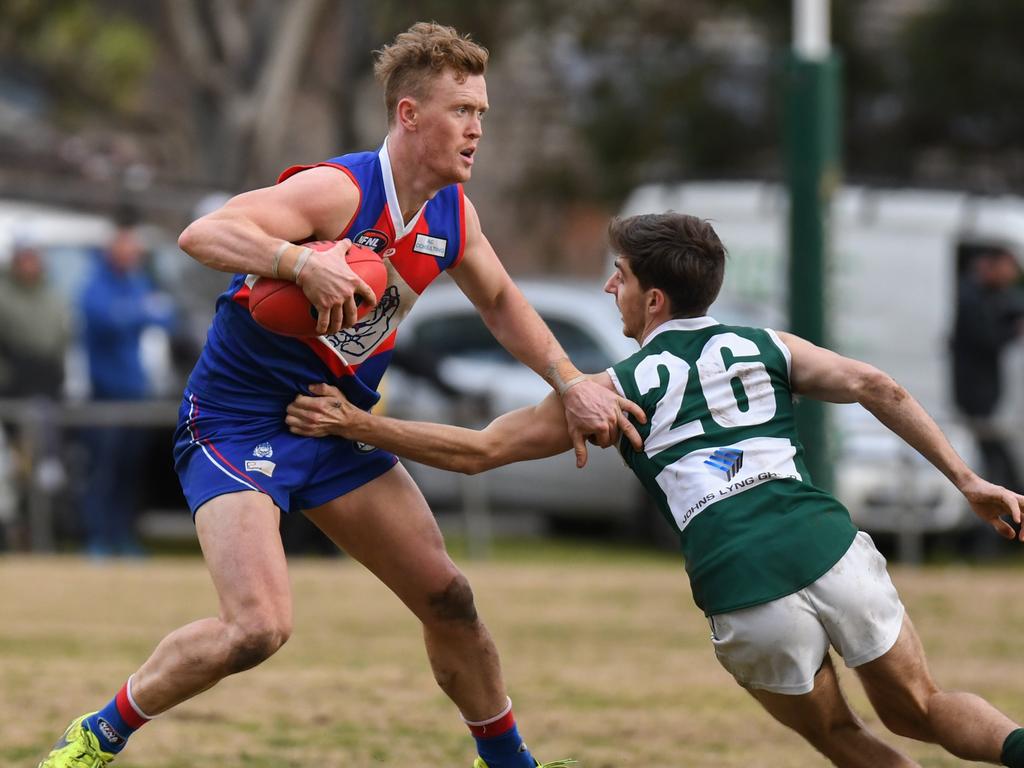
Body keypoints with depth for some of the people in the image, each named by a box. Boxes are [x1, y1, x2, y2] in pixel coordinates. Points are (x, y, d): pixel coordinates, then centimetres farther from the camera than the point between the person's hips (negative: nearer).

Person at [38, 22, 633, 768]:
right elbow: (203, 234, -37)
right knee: (259, 625, -23)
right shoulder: (338, 190, -25)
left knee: (449, 601, 7)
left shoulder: (452, 213, 0)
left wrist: (570, 382, 6)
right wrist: (305, 263, -52)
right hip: (236, 421, -7)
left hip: (338, 428, 8)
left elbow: (500, 300, 18)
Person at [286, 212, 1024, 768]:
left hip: (747, 596, -2)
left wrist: (359, 425, 21)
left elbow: (478, 450, 14)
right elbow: (876, 387, 6)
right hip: (833, 549, 2)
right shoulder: (766, 348, 19)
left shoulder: (618, 390, 12)